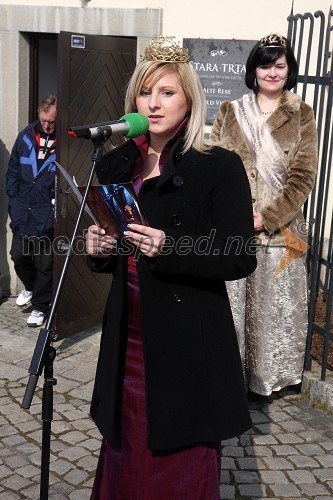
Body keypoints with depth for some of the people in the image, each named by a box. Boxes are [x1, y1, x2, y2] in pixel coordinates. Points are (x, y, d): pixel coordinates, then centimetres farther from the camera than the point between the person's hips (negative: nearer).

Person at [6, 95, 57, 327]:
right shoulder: (26, 136, 4)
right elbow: (13, 169, 13)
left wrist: (59, 207, -13)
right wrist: (13, 199, 8)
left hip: (48, 216, -4)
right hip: (22, 212, 5)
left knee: (45, 265, 5)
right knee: (19, 256, 13)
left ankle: (40, 306, 22)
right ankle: (31, 287, 41)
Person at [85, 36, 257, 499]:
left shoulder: (220, 166, -7)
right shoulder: (118, 164, 9)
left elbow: (242, 258, -11)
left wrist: (170, 247, -24)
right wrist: (99, 249, -5)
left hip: (188, 343, -4)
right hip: (128, 338, 5)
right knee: (126, 453, 12)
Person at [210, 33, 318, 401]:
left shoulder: (302, 117, 3)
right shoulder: (230, 113, 8)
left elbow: (303, 178, -4)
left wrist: (265, 218, -14)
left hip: (279, 230, -1)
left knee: (274, 306, 7)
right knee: (231, 305, 4)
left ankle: (267, 377, 25)